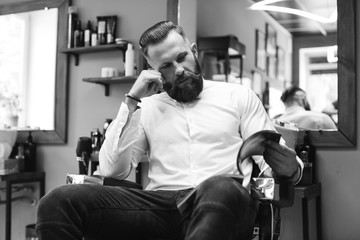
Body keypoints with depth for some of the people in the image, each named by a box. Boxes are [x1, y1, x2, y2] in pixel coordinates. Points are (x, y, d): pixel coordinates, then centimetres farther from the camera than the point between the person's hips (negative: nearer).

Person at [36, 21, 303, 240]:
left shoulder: (239, 96, 16)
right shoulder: (147, 108, 20)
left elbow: (270, 163, 10)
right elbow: (112, 169, 8)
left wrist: (288, 168, -15)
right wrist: (132, 101, 3)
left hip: (223, 202, -1)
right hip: (159, 204, 2)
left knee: (220, 189, -41)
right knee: (61, 201, -21)